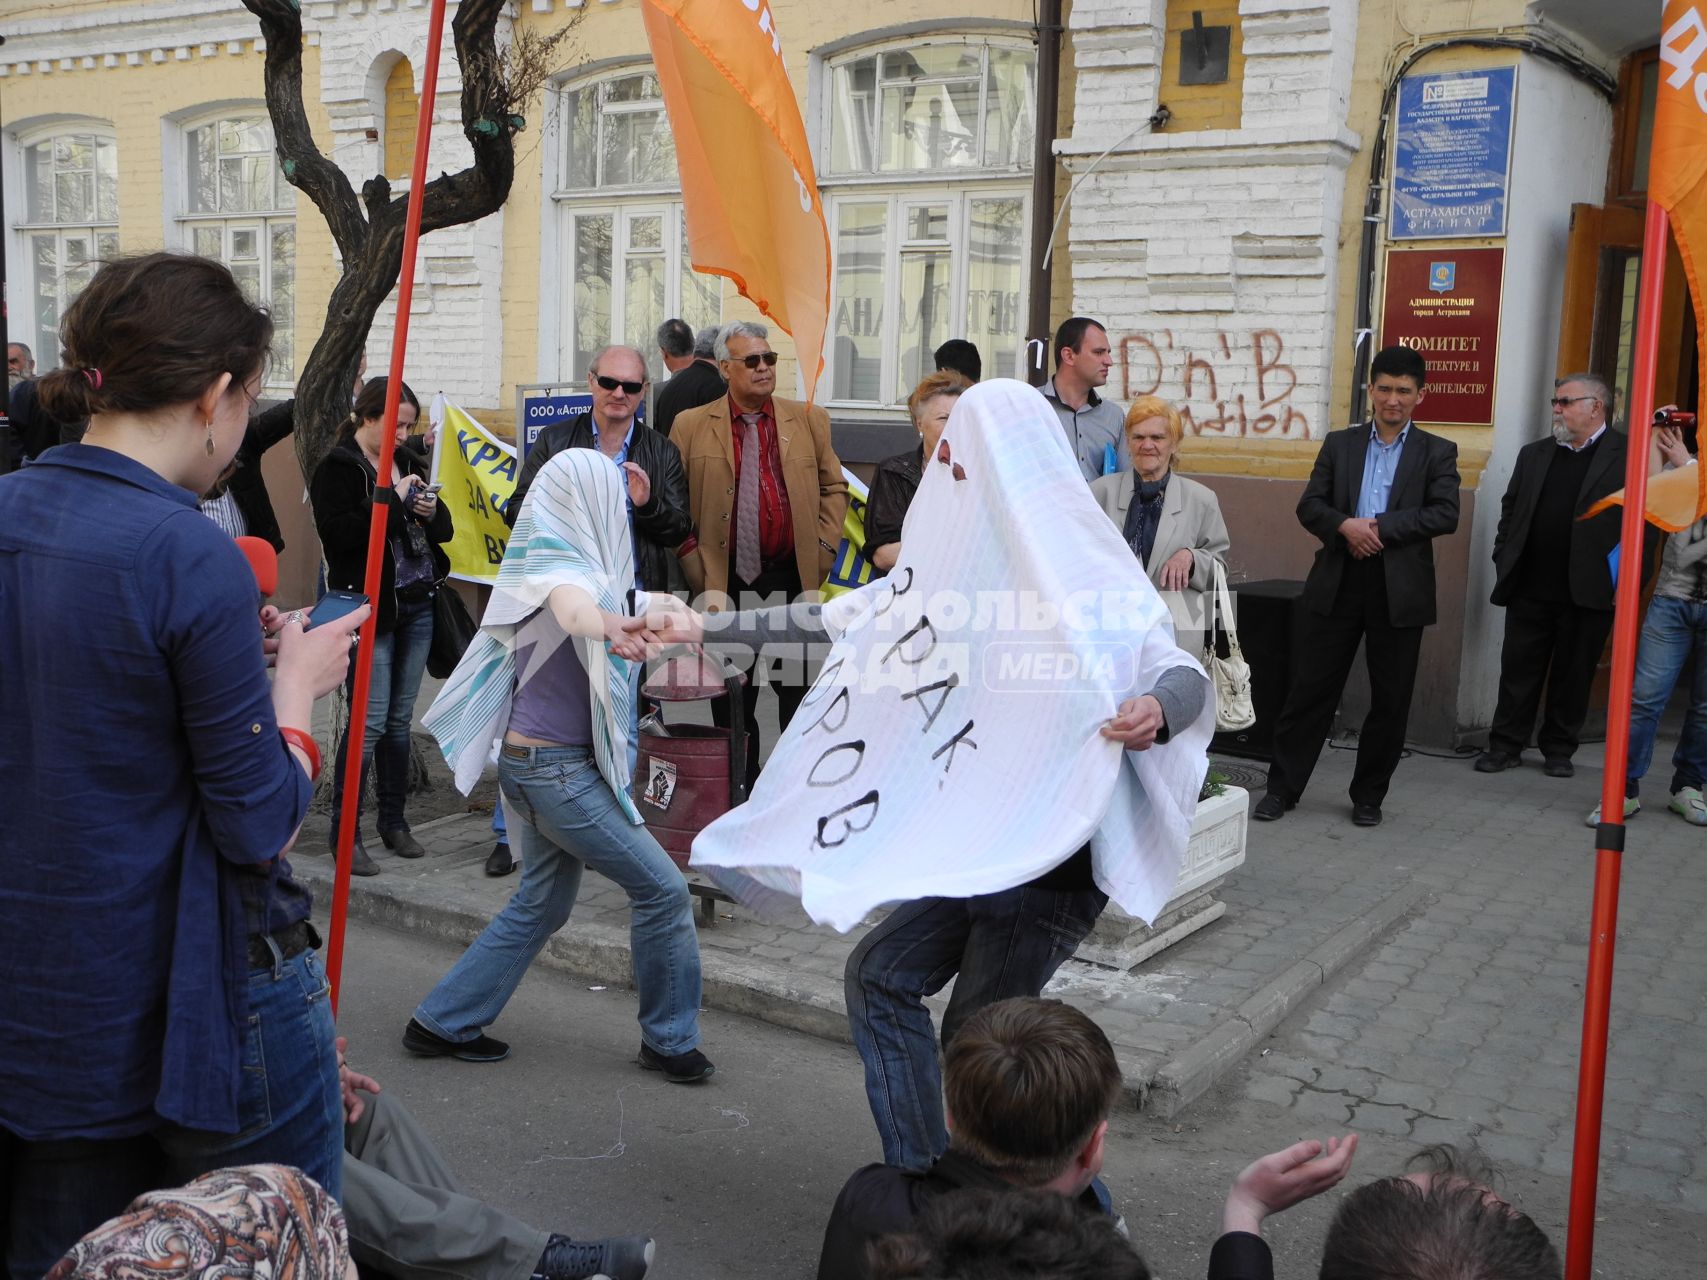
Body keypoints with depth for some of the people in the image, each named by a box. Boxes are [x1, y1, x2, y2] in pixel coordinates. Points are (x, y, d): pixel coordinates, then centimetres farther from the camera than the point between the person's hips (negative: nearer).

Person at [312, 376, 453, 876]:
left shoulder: (406, 462, 15)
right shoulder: (337, 469, -6)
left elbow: (444, 529, 17)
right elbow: (340, 531, -20)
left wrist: (431, 511, -5)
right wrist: (393, 499, -20)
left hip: (417, 605, 7)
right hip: (370, 606, -7)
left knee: (401, 718, 11)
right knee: (370, 719, -8)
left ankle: (394, 820, 21)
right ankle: (344, 831, 1)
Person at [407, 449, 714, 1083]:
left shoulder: (544, 563, 8)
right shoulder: (565, 571, -19)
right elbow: (573, 610, -45)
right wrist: (612, 626, -66)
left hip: (531, 762, 10)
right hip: (558, 768, -10)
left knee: (541, 902, 19)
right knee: (663, 890, -2)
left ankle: (442, 1022, 24)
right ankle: (669, 1040, 10)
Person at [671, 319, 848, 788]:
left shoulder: (809, 420, 8)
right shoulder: (691, 426, 3)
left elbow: (834, 488, 13)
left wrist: (822, 549, 2)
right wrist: (693, 564, -3)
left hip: (792, 580, 1)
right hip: (724, 586, -1)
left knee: (800, 691, 5)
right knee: (731, 701, 8)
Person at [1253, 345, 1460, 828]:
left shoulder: (1437, 452, 5)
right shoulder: (1339, 444, 10)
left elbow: (1445, 515, -8)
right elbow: (1309, 506, 3)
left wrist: (1379, 526, -15)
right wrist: (1346, 526, -17)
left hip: (1400, 589, 0)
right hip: (1337, 584, 1)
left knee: (1390, 699, 6)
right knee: (1311, 689, 3)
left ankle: (1368, 796, 20)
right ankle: (1282, 787, 12)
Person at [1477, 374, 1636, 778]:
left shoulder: (1626, 455, -3)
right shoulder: (1534, 454, 12)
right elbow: (1511, 509, 14)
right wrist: (1504, 560, 4)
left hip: (1588, 590, -3)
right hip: (1530, 588, 3)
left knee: (1573, 676, 8)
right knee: (1518, 670, 7)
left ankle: (1559, 750, 20)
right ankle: (1506, 745, 15)